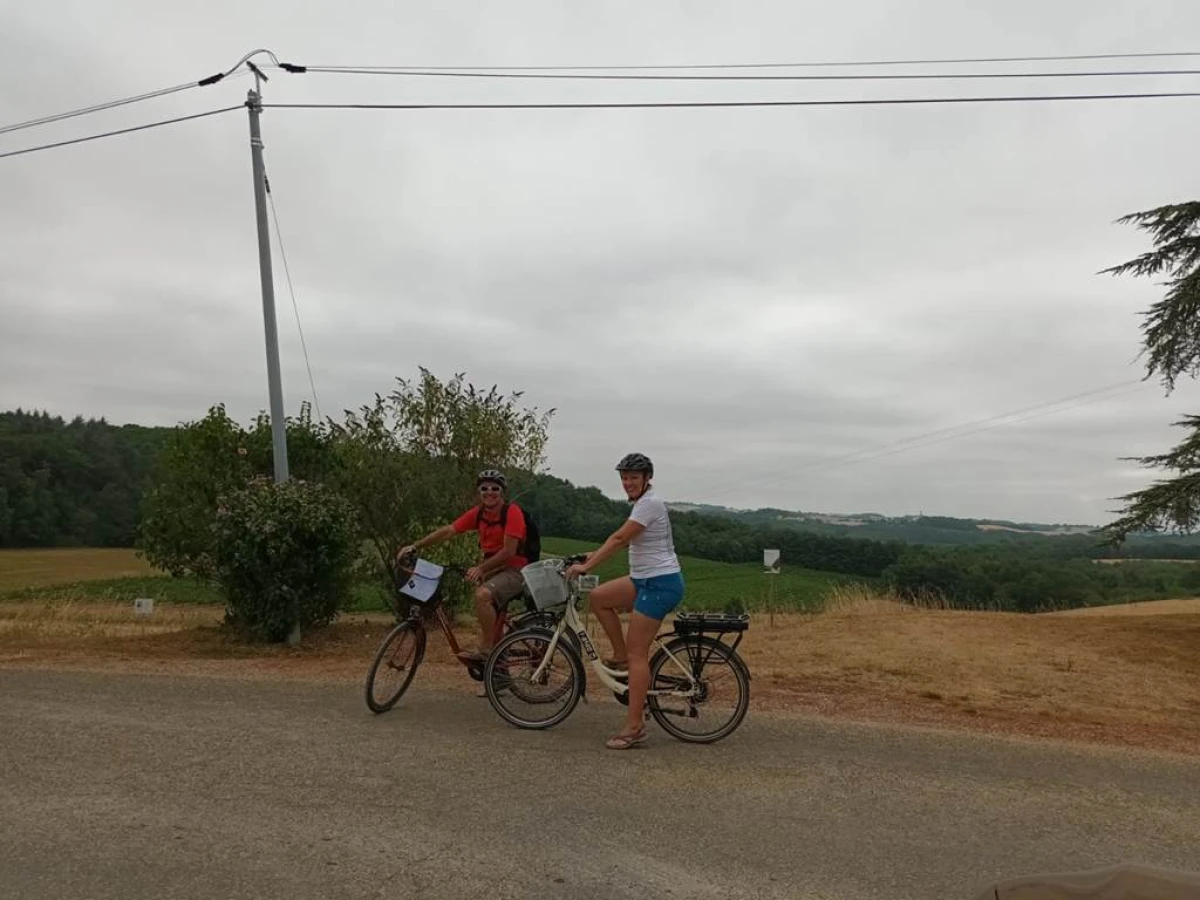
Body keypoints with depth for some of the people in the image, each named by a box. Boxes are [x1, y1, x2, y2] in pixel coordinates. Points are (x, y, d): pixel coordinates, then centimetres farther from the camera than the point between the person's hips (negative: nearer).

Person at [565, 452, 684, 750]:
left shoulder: (650, 504, -17)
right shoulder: (642, 503, 13)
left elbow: (619, 538, -20)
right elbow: (622, 540, 20)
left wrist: (586, 566, -19)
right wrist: (593, 555, 13)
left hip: (660, 583, -10)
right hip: (645, 579, 10)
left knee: (637, 653, -7)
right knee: (598, 597, 6)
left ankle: (634, 727, -2)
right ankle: (620, 657, 16)